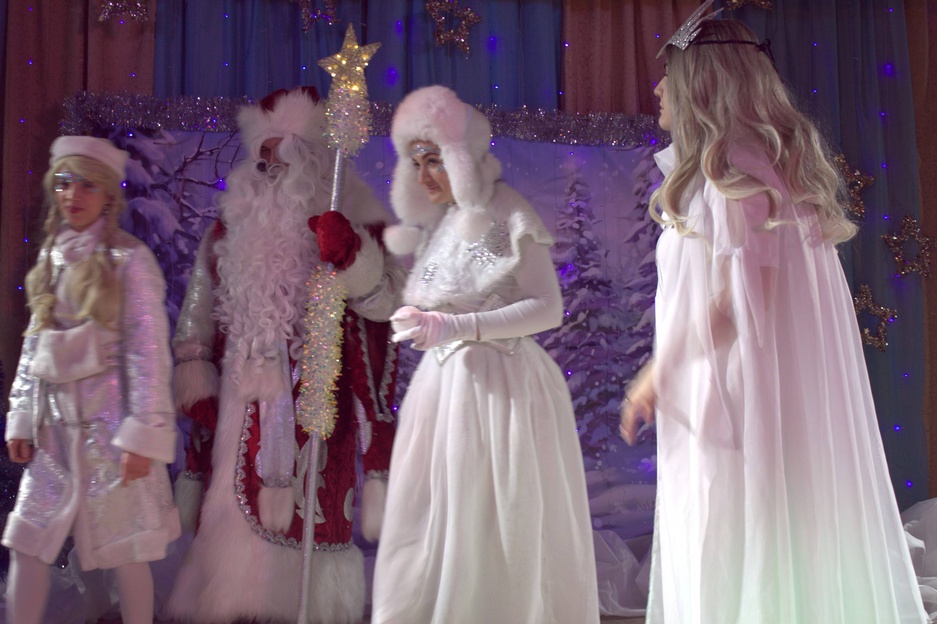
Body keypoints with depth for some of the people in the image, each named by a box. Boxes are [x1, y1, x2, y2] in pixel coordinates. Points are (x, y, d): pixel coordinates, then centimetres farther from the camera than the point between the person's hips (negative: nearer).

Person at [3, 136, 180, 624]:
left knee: (124, 549, 4)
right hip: (55, 424, 6)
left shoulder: (129, 259, -9)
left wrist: (143, 434, -16)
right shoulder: (50, 259, 10)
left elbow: (149, 352, -13)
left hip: (109, 420, -6)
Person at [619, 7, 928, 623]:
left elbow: (739, 296, -18)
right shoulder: (772, 160, 17)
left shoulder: (731, 166, -13)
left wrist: (657, 373, -9)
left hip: (737, 401, -10)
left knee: (735, 562, -3)